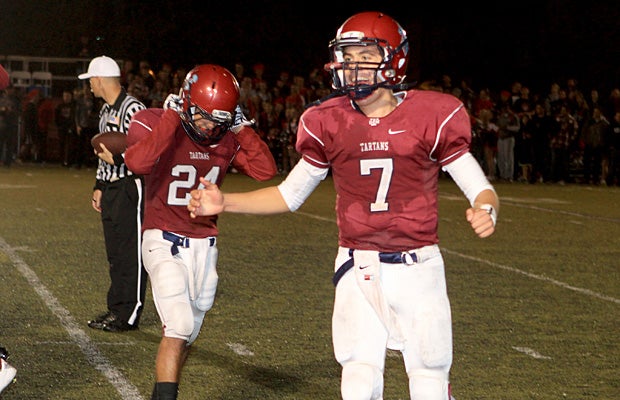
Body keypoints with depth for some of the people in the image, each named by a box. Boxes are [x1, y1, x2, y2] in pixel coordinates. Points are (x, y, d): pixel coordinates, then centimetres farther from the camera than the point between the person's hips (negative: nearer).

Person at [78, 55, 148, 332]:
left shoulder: (133, 109, -14)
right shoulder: (106, 111, 17)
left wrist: (116, 158, -16)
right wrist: (99, 187, 21)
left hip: (131, 188, -9)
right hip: (110, 189, 9)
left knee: (131, 253, -4)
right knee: (114, 253, 13)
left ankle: (129, 315, 0)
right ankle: (116, 308, 20)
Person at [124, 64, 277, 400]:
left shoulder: (227, 139, 3)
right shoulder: (155, 123, -11)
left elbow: (265, 170, -7)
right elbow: (137, 163, -31)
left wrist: (242, 128, -10)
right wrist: (172, 117, -26)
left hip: (204, 245, 5)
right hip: (164, 242, -5)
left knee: (187, 334, 14)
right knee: (179, 327, -18)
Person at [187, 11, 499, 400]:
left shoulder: (431, 117, -7)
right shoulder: (330, 123, 1)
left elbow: (480, 188, -4)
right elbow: (290, 194, 12)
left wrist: (486, 211, -28)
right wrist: (224, 202, 0)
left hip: (417, 266, -1)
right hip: (358, 268, 2)